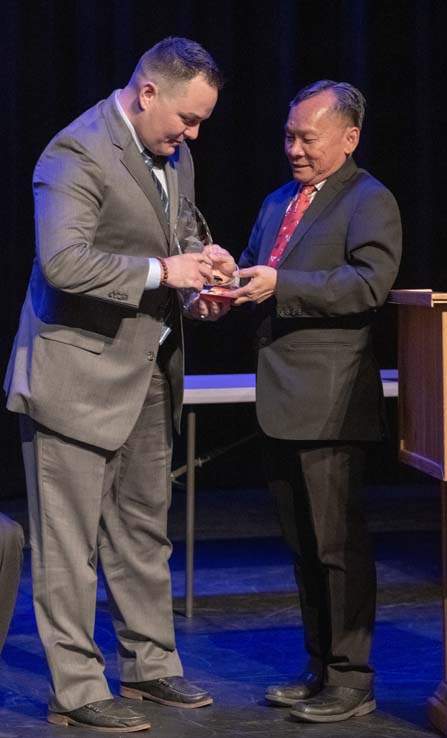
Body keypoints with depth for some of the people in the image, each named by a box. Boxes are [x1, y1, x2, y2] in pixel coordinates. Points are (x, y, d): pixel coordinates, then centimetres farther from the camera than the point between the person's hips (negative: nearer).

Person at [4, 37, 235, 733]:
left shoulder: (174, 156, 10)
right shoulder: (78, 153, -18)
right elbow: (64, 263, -30)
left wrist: (196, 281, 3)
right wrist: (163, 272, -26)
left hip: (149, 371, 9)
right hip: (78, 374, -9)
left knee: (144, 529, 17)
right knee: (69, 542, 0)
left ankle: (149, 663, 29)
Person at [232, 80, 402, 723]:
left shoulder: (369, 201, -6)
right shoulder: (278, 202, 20)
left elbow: (370, 282, -19)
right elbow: (254, 269, 25)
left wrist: (280, 284, -24)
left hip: (329, 404, -8)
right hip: (284, 403, 9)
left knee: (338, 544, -4)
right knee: (303, 544, 15)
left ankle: (351, 679, 5)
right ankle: (319, 669, 25)